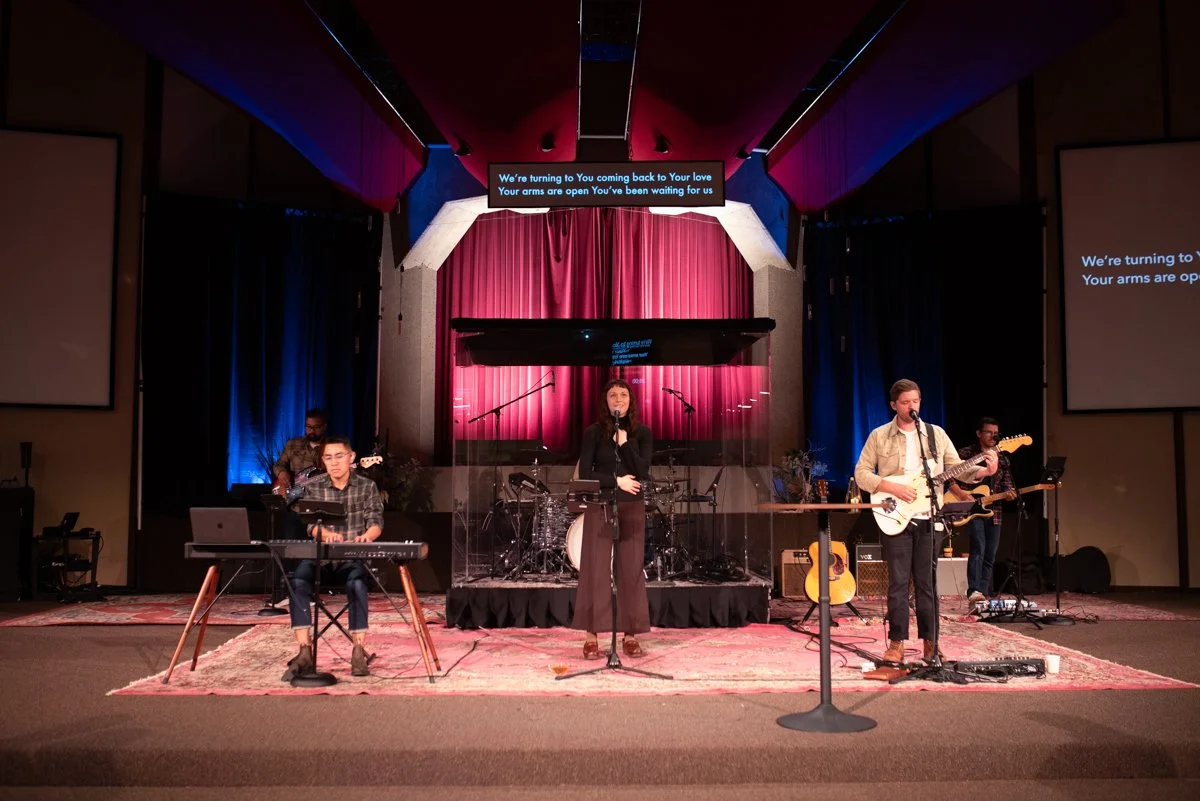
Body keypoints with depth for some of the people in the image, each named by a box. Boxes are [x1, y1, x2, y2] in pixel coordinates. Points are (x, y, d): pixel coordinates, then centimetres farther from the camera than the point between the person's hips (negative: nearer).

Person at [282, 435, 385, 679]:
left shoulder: (367, 486, 4)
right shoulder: (313, 487, 7)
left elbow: (376, 522, -4)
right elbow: (310, 523, -1)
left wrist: (366, 535, -29)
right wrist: (325, 533, -26)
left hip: (354, 559, -1)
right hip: (321, 558, 2)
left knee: (356, 582, -36)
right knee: (298, 578, -30)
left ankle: (358, 652, -29)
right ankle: (304, 653, -29)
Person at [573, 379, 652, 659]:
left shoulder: (642, 433, 6)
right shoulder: (593, 432, 1)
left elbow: (643, 472, -5)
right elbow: (585, 474, -5)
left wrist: (624, 442, -11)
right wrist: (617, 481, -11)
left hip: (632, 508, 2)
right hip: (600, 507, -2)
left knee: (631, 570, 2)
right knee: (595, 570, -3)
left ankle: (631, 636, 8)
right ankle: (591, 637, 2)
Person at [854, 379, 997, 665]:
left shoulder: (936, 434, 10)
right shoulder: (879, 436, 3)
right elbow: (861, 472, 0)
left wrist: (983, 471, -11)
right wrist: (893, 488, -13)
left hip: (929, 519, 2)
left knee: (927, 582, 6)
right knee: (898, 582, -3)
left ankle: (930, 642, 15)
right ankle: (897, 643, 4)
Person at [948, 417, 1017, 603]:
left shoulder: (1003, 459, 14)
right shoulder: (966, 454, -2)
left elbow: (1007, 484, 15)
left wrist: (1010, 493, -7)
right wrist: (961, 493, -18)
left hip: (993, 512, 6)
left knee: (990, 556, 6)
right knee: (978, 548, -22)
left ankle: (983, 595, 13)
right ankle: (974, 592, -29)